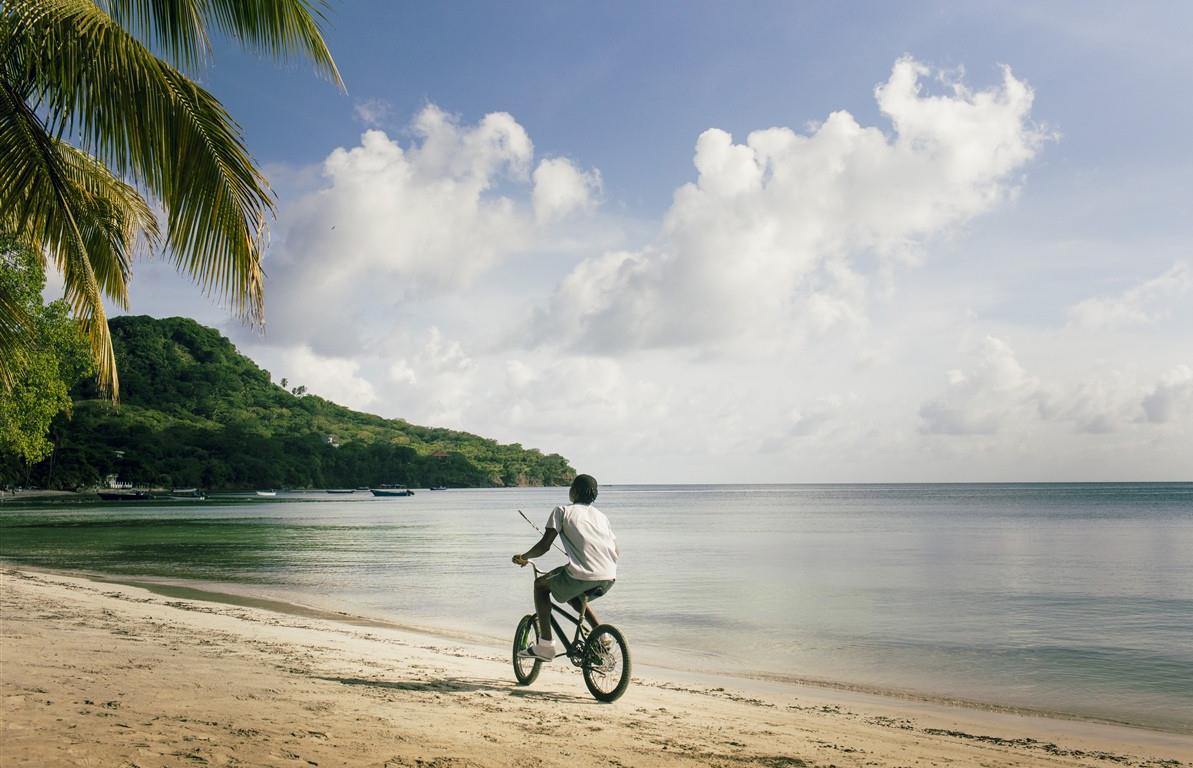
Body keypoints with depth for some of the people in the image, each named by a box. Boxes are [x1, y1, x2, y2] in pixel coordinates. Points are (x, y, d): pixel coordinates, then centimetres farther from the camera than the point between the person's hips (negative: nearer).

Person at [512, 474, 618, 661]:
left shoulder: (562, 511, 8)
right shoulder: (601, 515, 24)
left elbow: (544, 545, 2)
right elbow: (615, 550, 21)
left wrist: (523, 557, 20)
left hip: (583, 576, -6)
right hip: (609, 579, 6)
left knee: (541, 584, 20)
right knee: (571, 594, 34)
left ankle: (545, 645, 13)